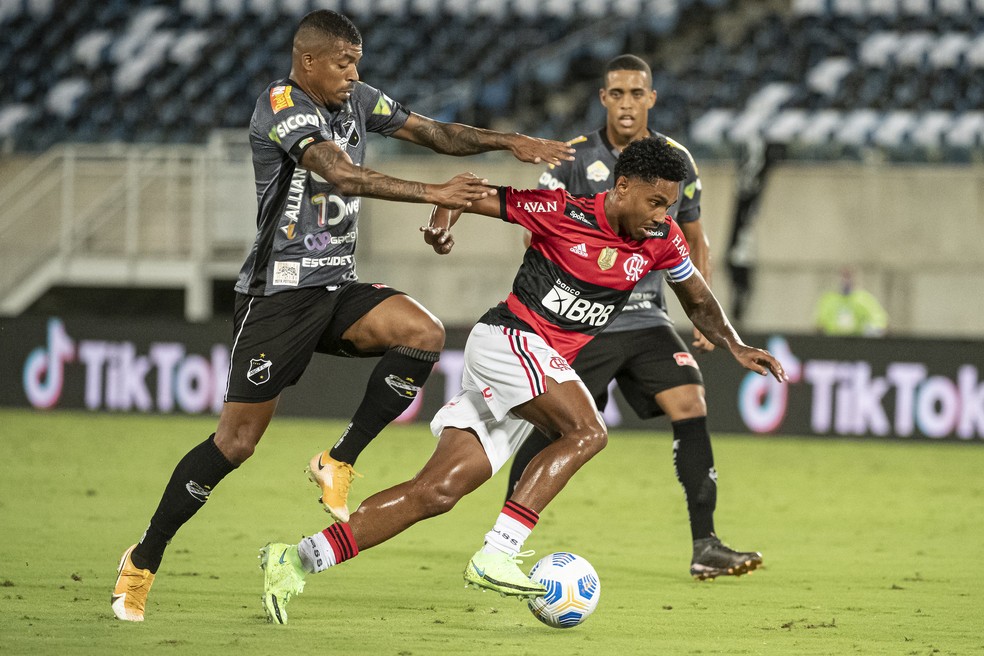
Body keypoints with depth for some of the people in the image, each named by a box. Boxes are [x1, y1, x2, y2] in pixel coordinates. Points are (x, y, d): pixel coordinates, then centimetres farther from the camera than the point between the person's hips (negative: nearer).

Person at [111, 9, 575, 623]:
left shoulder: (356, 100, 9)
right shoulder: (281, 106, -15)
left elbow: (433, 131, 12)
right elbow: (343, 175, -28)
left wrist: (508, 141, -3)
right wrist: (434, 193, -35)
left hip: (339, 286, 7)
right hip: (280, 291, -7)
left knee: (424, 333, -21)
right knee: (237, 439, -8)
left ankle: (340, 463, -7)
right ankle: (143, 561, 7)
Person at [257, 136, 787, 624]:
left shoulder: (661, 239, 5)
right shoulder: (560, 209, -12)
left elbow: (696, 296, 23)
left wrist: (736, 347, 12)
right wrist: (444, 220, -21)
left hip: (547, 365, 6)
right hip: (508, 338, -6)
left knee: (438, 493, -3)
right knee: (587, 431, -27)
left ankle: (296, 561, -3)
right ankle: (495, 555, -30)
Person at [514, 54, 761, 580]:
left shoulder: (677, 161, 6)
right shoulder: (576, 159, -5)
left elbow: (695, 242, 17)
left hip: (647, 318, 3)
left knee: (690, 405, -13)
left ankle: (704, 548, -10)